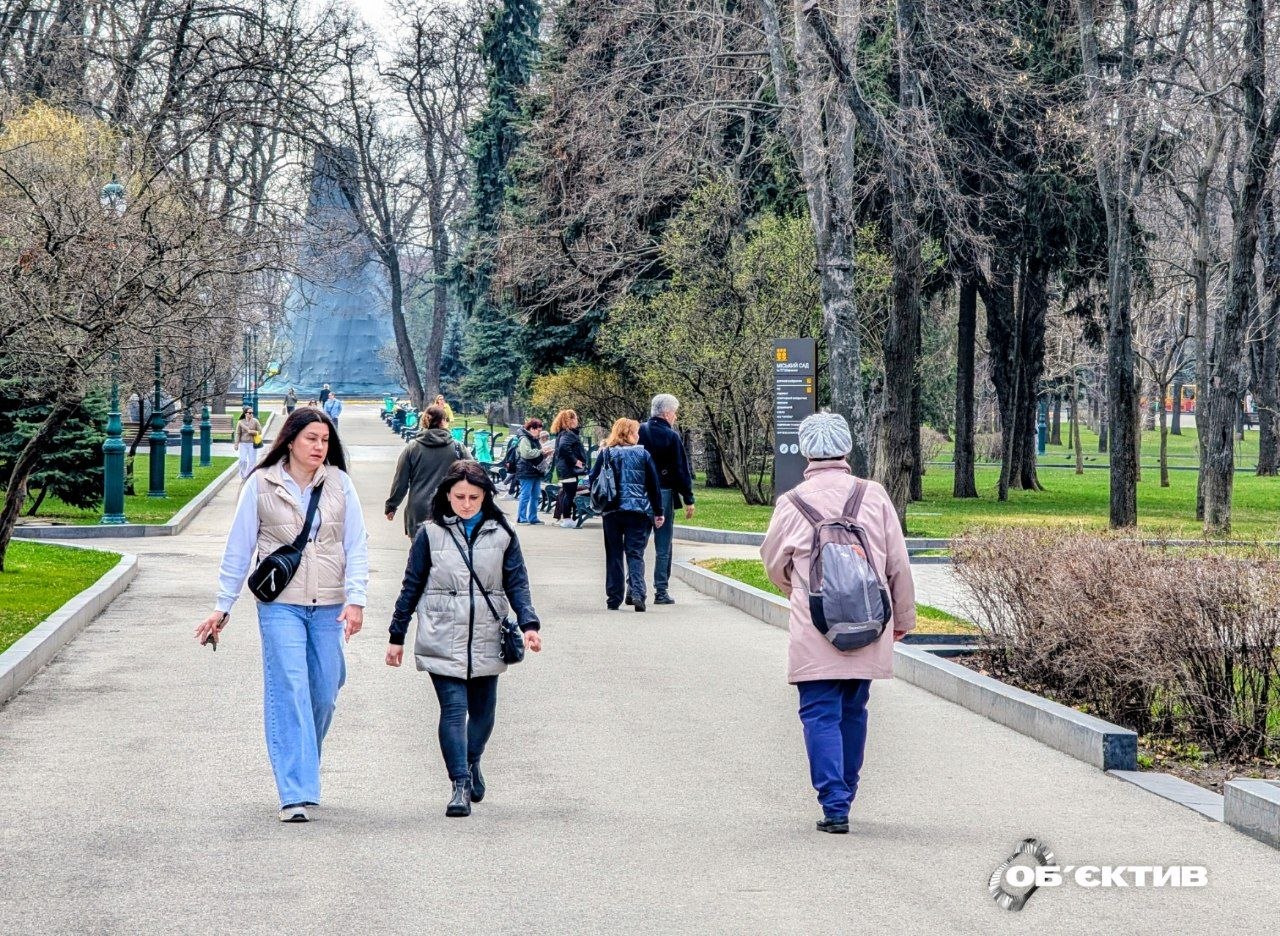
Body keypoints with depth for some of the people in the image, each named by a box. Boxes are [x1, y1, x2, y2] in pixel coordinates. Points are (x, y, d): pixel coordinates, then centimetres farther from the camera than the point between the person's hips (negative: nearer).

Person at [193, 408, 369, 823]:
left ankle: (303, 769, 31)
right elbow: (238, 549, 4)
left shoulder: (338, 483, 3)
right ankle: (295, 793, -13)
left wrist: (355, 599, -8)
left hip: (329, 606, 3)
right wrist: (222, 607, 4)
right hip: (280, 604, -2)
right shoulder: (261, 485, -1)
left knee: (324, 693, 7)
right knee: (288, 692, -11)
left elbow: (356, 545, 3)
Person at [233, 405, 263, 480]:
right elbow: (238, 434, 4)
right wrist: (236, 444, 0)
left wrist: (253, 432, -13)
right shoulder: (240, 422, 0)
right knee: (243, 460, -8)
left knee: (252, 461, 2)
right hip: (243, 444, -1)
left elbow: (260, 431, 4)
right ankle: (243, 476, 9)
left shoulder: (255, 421, 0)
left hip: (252, 444, 1)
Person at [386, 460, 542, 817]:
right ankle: (460, 784, -10)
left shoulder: (501, 534, 4)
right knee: (454, 709, -12)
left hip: (485, 641, 2)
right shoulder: (430, 534, 1)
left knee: (483, 710, 11)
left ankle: (472, 763, 38)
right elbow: (411, 586, 6)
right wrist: (397, 636, 8)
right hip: (442, 641, -2)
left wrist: (529, 624, -10)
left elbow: (517, 583, 4)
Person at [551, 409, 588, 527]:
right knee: (570, 493, -6)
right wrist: (575, 460, -25)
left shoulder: (562, 433, 15)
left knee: (565, 492, 16)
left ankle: (562, 517, 22)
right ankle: (567, 518, -3)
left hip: (563, 468, 10)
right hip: (569, 469, -10)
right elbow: (564, 447, -33)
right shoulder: (568, 434, -17)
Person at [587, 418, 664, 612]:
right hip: (638, 510, -1)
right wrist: (658, 512, 8)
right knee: (635, 553, 1)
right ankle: (637, 592, -18)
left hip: (612, 510, 1)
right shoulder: (643, 454, 1)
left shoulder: (605, 453, 4)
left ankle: (614, 598, 9)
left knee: (614, 554, 10)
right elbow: (654, 484, 3)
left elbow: (593, 481, 4)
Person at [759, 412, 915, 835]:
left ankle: (834, 805, -8)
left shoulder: (791, 503, -5)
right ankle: (843, 796, 26)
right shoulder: (874, 496, -1)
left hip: (814, 632, -3)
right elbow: (899, 564, 5)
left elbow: (774, 564, 10)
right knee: (853, 712, 16)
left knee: (821, 715, 1)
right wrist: (903, 617, 19)